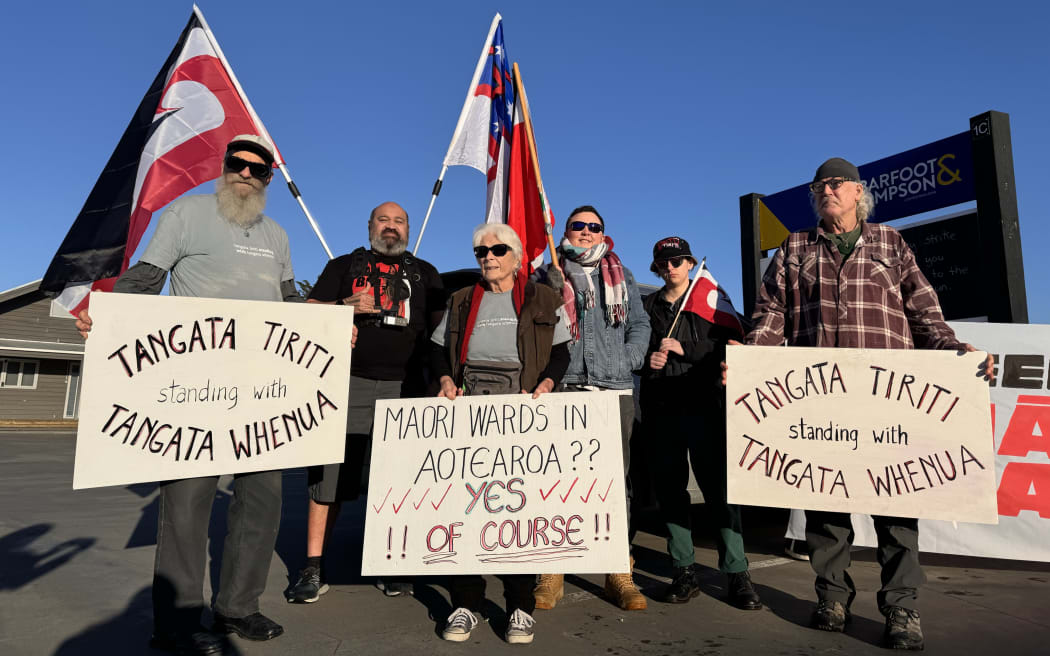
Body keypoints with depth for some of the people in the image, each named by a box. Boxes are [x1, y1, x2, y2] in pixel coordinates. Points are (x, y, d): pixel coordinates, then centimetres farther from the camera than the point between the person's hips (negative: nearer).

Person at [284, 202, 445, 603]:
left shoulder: (424, 273, 19)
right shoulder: (344, 266, 16)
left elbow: (441, 325, 15)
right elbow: (309, 311, 9)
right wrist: (346, 306, -9)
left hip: (403, 386, 1)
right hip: (348, 381, -1)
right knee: (330, 474, -2)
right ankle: (312, 570, 10)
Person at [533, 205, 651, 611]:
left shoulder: (621, 276, 20)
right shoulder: (546, 275, 14)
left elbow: (640, 324, 17)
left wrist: (629, 359, 2)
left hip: (615, 388, 2)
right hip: (563, 388, -2)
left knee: (616, 478, 4)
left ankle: (619, 572, 14)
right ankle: (552, 571, 8)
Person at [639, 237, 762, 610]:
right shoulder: (647, 306, 15)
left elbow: (728, 350, -2)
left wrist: (683, 350, -10)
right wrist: (647, 360, -4)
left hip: (704, 407, -3)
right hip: (660, 410, 3)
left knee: (718, 487, -4)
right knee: (670, 490, 5)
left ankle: (736, 574, 4)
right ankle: (684, 573, 15)